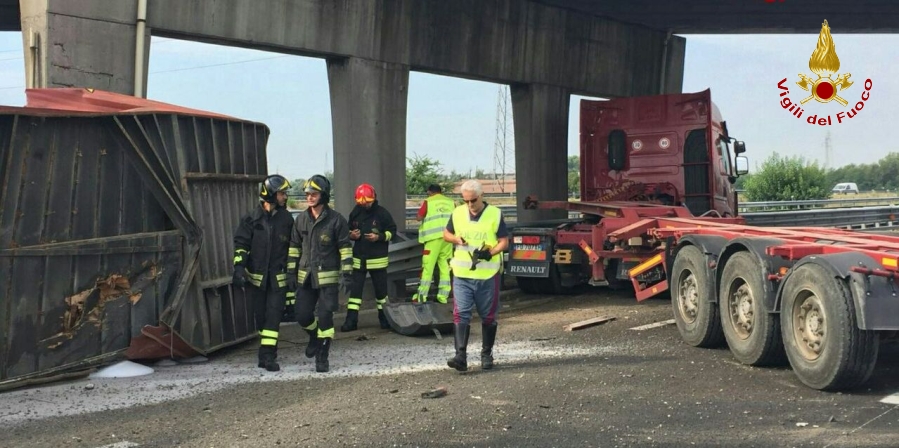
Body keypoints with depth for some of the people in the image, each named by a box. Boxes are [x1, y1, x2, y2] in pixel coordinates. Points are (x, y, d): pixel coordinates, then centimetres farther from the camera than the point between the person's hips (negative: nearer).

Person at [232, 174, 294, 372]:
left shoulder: (286, 219, 3)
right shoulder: (252, 218, -3)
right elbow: (241, 244, -2)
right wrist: (239, 267, -13)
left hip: (278, 277, 0)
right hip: (255, 276, 0)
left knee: (273, 316, -8)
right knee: (260, 316, 9)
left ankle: (267, 355, -9)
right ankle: (268, 350, 25)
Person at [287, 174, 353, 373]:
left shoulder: (336, 220, -7)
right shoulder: (301, 219, 7)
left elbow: (345, 248, -6)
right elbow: (294, 246, 14)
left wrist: (346, 274, -11)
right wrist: (291, 272, 10)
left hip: (328, 276, -4)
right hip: (305, 276, 4)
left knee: (325, 317, -4)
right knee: (303, 316, 5)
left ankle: (322, 357, 6)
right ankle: (315, 337, 37)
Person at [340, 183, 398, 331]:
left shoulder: (382, 213, -6)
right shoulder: (355, 214, 4)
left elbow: (392, 231, -2)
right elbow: (348, 231, 17)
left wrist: (379, 237, -18)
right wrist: (351, 235, -6)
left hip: (378, 259, -2)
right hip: (358, 259, 3)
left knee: (381, 289, 7)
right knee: (355, 289, -1)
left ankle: (384, 318, 21)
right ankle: (351, 319, 2)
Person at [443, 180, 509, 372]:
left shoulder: (495, 214, -3)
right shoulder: (457, 213, 5)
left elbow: (504, 241, -2)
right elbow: (446, 234, 18)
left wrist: (491, 252, -21)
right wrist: (456, 239, -5)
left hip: (488, 275, -1)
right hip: (462, 274, 2)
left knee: (488, 316, 9)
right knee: (460, 314, -9)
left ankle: (487, 354, 24)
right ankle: (461, 356, -13)